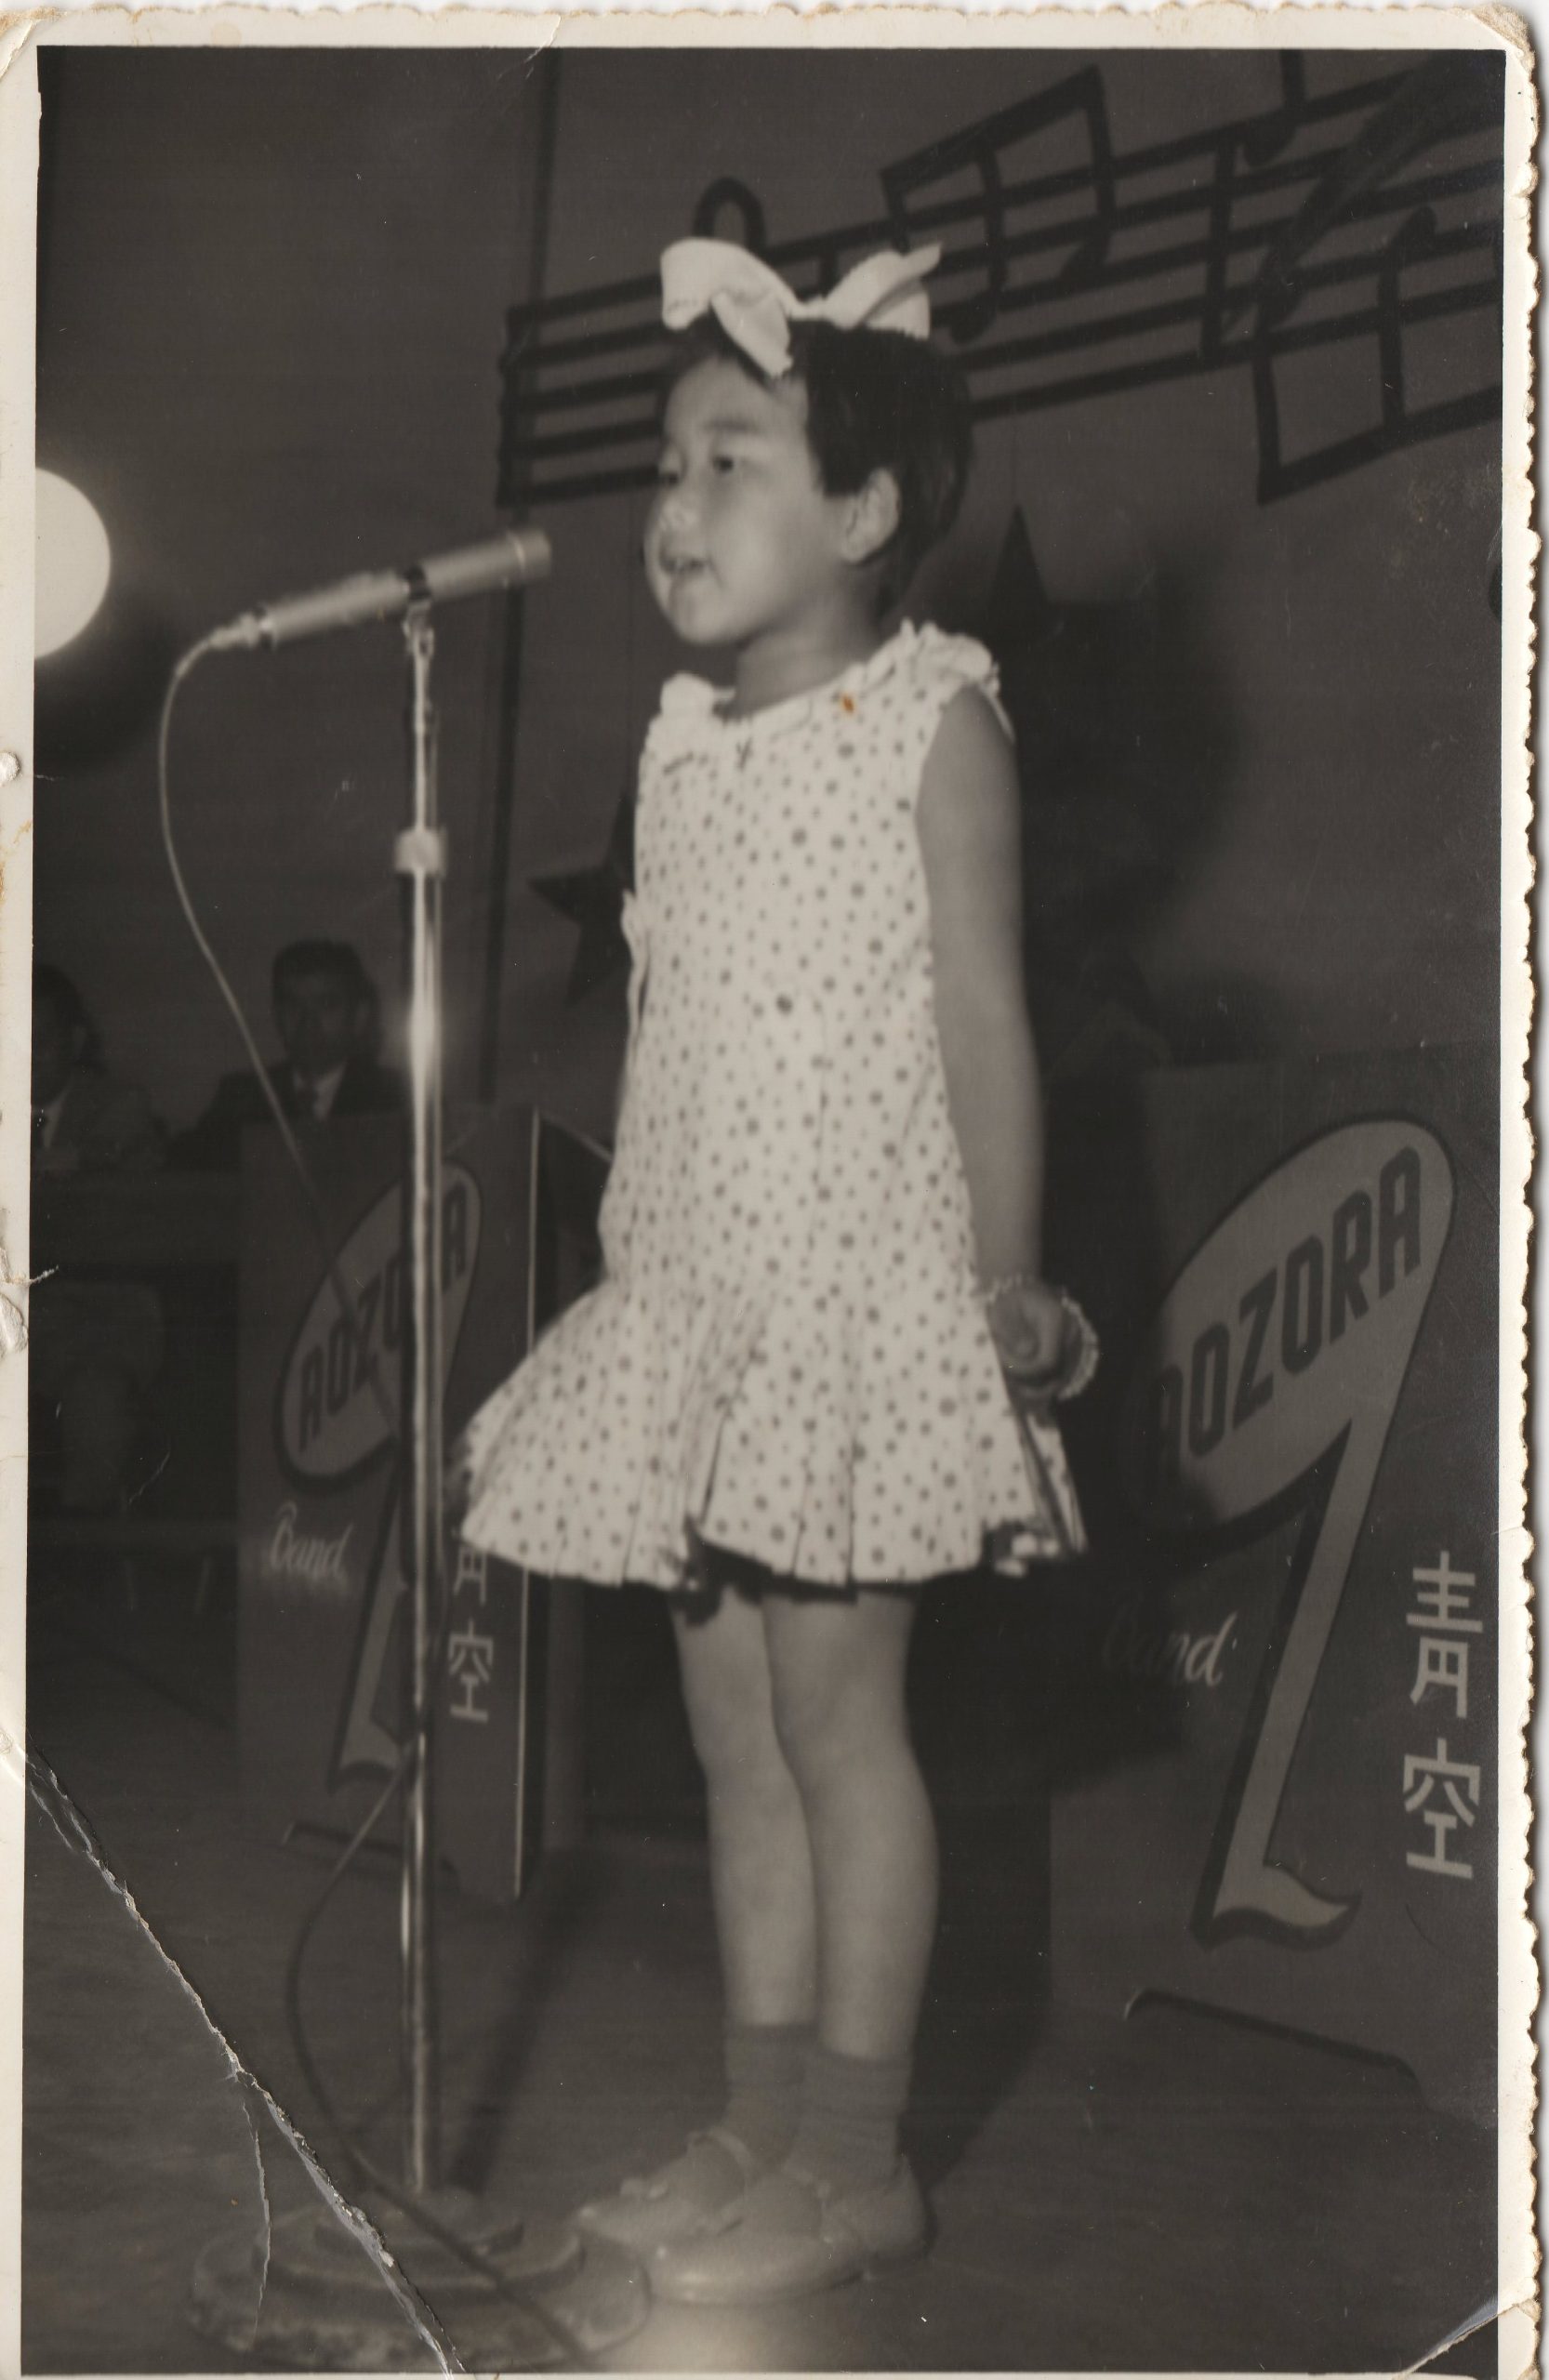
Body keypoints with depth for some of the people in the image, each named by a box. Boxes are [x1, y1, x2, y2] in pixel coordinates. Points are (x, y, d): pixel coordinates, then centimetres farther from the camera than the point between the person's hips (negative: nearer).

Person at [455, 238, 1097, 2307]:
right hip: (694, 1301, 7)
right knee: (733, 1721, 10)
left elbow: (982, 1023, -8)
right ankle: (764, 2125, 20)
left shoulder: (934, 722, -5)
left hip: (862, 1290, -7)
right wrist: (629, 1252, 15)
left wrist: (1008, 1291, -13)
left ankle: (857, 2160, 7)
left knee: (835, 1705, -3)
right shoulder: (686, 745, 14)